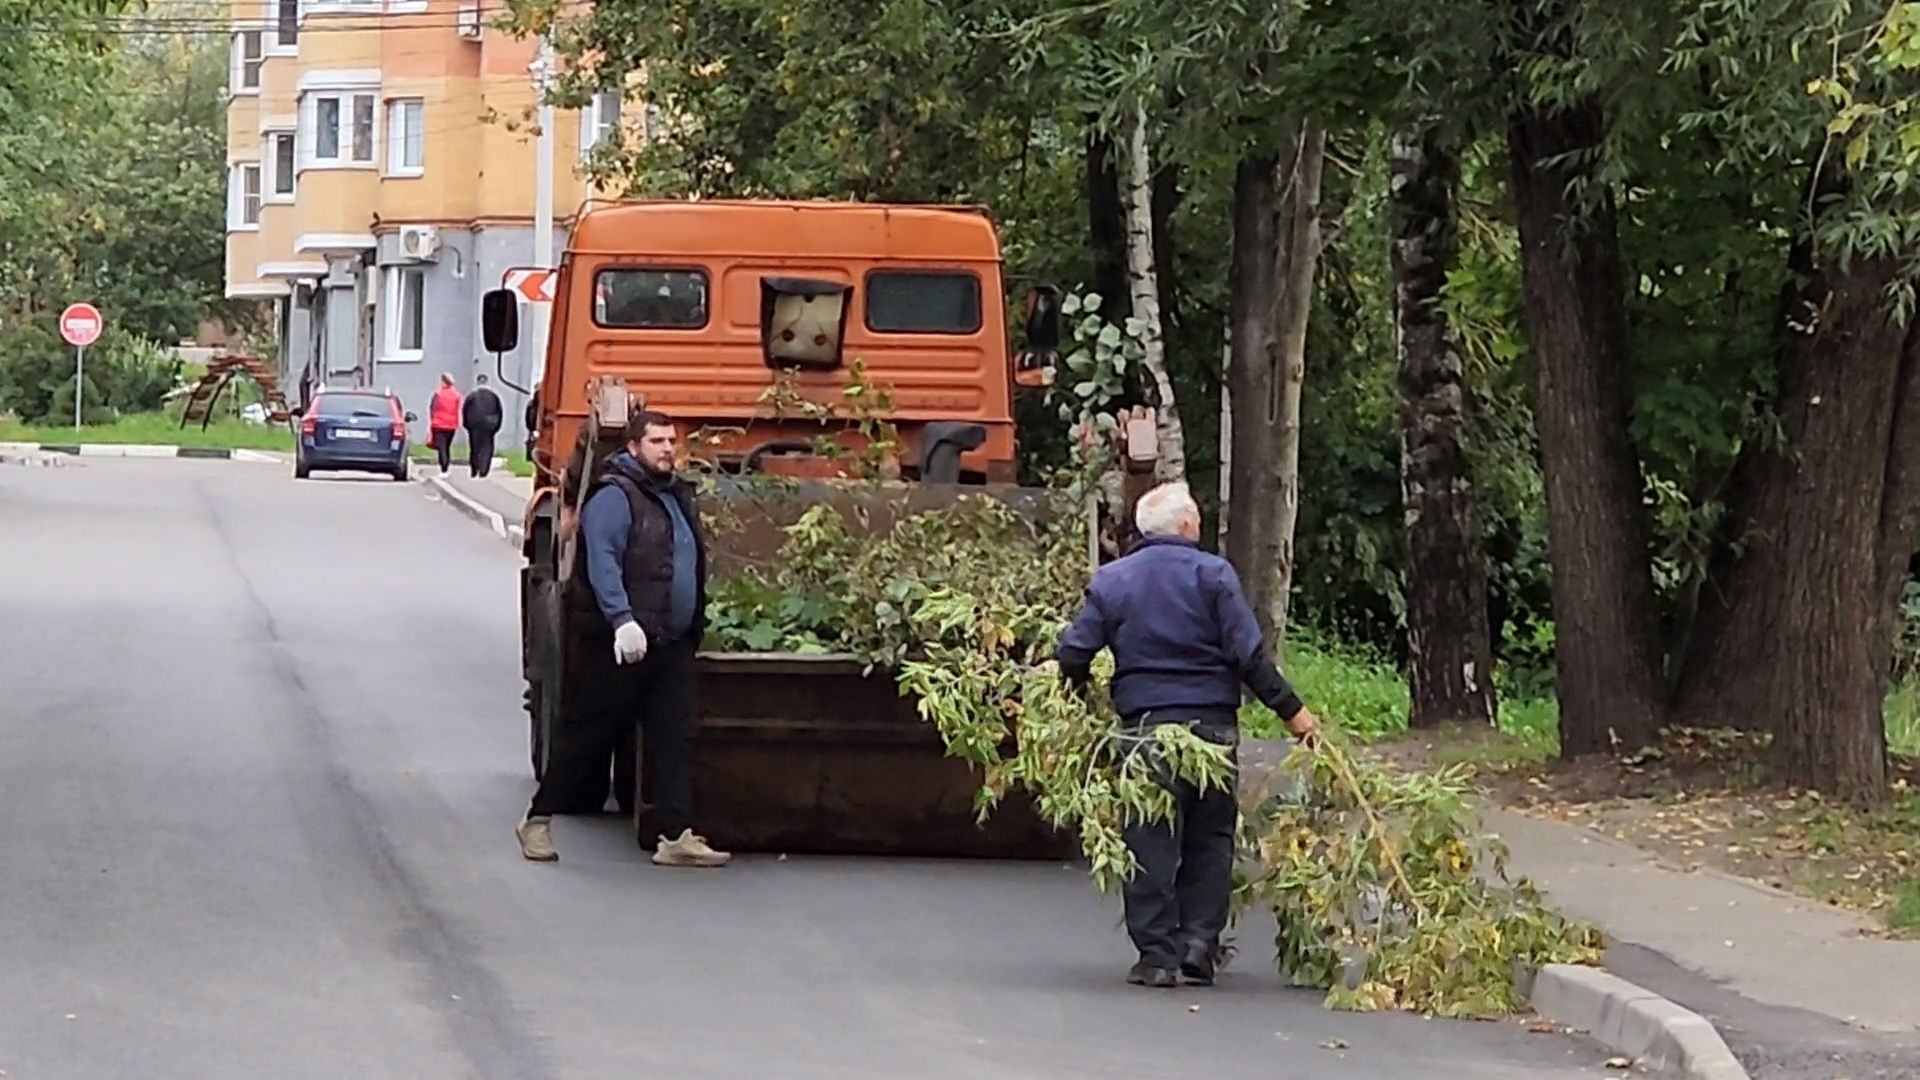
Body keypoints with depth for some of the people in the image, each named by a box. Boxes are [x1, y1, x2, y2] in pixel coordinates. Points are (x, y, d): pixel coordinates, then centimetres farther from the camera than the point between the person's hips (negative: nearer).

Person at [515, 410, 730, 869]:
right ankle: (538, 820, 10)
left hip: (672, 644, 8)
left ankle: (676, 836, 2)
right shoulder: (615, 496, -10)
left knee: (672, 740, 2)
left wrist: (695, 624, 23)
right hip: (620, 645, -8)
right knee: (589, 735, -1)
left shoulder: (677, 496, 17)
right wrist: (622, 619, -30)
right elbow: (602, 562, -20)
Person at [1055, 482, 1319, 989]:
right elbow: (1249, 653, -6)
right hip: (1213, 726, -1)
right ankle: (1199, 946, 4)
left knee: (1151, 843, 4)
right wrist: (1290, 709, 1)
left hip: (1145, 725, 1)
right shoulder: (1212, 574, 0)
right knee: (1210, 839, 9)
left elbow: (1072, 655, 1)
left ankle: (1157, 953, 1)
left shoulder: (1110, 581, 7)